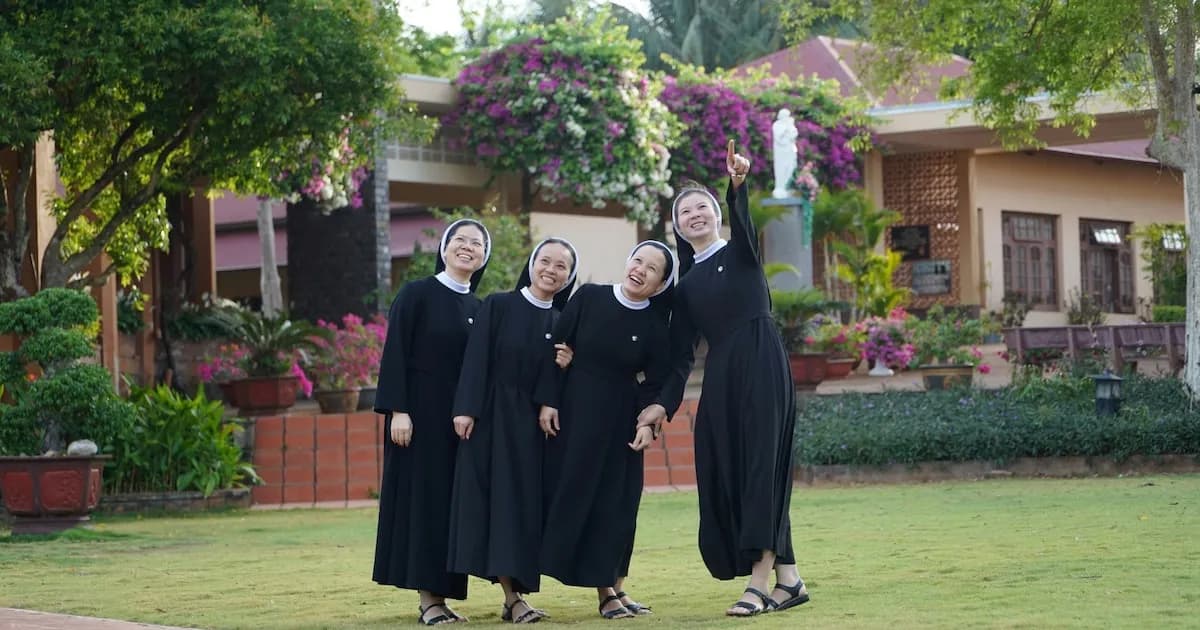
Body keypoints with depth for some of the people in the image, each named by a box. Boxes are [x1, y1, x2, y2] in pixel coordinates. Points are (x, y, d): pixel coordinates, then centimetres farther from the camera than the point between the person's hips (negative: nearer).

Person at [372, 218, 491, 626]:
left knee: (454, 502, 4)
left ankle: (442, 593, 8)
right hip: (421, 412, -5)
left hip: (461, 416, 6)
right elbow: (394, 354, -9)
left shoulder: (478, 309, 12)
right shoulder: (416, 294, -4)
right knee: (423, 498, -4)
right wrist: (397, 410, -16)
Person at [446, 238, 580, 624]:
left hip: (535, 423, 4)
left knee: (528, 503, 1)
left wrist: (566, 365, -10)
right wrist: (466, 409, -15)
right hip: (493, 416, -4)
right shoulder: (497, 306, 0)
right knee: (498, 500, -7)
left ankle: (518, 592, 5)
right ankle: (512, 596, -9)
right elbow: (476, 360, -6)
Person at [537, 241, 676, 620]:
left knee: (615, 501, 2)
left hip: (617, 420, 0)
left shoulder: (655, 328, -4)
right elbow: (556, 347, -2)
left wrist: (648, 422, -18)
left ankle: (610, 588, 10)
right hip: (570, 409, 0)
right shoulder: (588, 298, -5)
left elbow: (654, 383, -2)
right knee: (567, 492, 0)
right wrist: (548, 400, -7)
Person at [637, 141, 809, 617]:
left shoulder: (741, 253, 7)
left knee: (761, 466, -10)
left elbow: (741, 217, -17)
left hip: (761, 365, -6)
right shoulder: (686, 285, 18)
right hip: (720, 377, 6)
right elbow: (680, 355, 13)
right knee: (724, 474, 1)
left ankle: (759, 581, -13)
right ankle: (787, 577, 9)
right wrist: (664, 404, 1)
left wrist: (737, 183, -38)